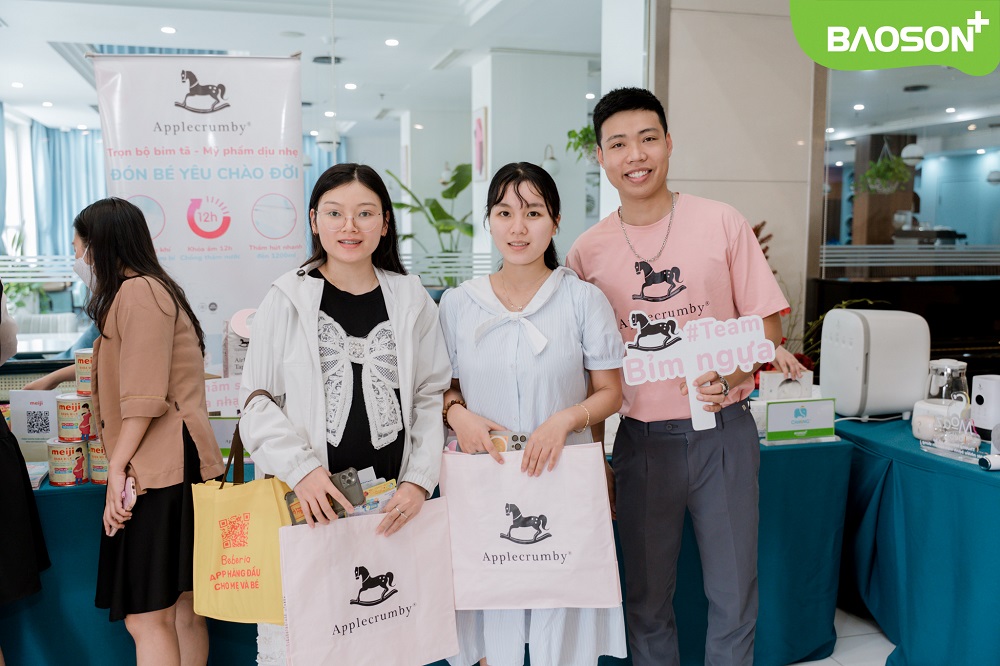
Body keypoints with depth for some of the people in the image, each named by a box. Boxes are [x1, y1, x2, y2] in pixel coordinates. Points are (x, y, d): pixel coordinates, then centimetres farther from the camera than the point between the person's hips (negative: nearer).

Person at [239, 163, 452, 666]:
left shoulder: (412, 300, 6)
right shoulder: (287, 299, 2)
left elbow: (432, 398, 7)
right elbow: (257, 401, 2)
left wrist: (419, 480, -4)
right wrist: (301, 469, -12)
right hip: (308, 499, -1)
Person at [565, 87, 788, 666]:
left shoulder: (723, 224, -3)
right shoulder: (587, 251, 0)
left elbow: (769, 326, 1)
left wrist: (728, 376, -18)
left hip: (723, 432, -1)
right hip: (641, 438, 1)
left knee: (734, 598, 10)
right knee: (647, 601, 14)